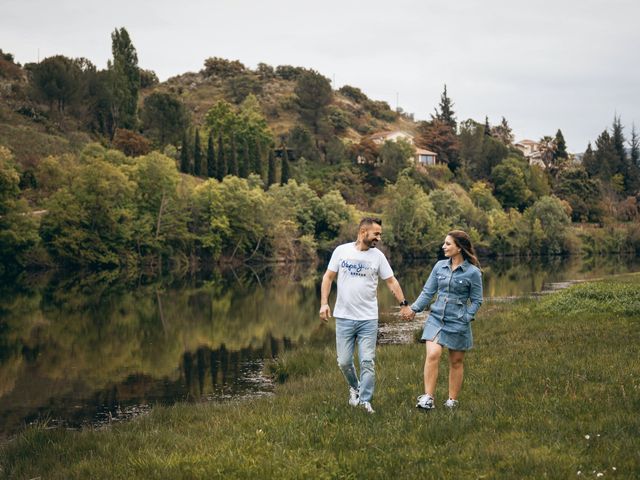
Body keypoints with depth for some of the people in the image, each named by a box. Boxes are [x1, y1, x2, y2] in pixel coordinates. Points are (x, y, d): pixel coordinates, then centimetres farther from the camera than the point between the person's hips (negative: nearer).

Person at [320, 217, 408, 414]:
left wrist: (404, 303, 0)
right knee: (344, 361, 5)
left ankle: (365, 401, 6)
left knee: (367, 362, -2)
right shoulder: (341, 251, -1)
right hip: (344, 317, 0)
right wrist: (324, 302, -5)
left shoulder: (378, 256, 1)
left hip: (369, 319, 0)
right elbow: (328, 277, 4)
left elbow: (391, 281, 7)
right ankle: (354, 387, 33)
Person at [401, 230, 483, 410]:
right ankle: (428, 398, -12)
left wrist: (466, 318, -11)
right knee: (432, 355, -15)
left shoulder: (473, 272, -6)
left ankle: (452, 400, 21)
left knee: (456, 362, 9)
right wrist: (414, 308, -1)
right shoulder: (440, 266, 5)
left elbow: (476, 301, 0)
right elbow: (428, 292, 8)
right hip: (436, 318, 2)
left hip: (458, 323, -2)